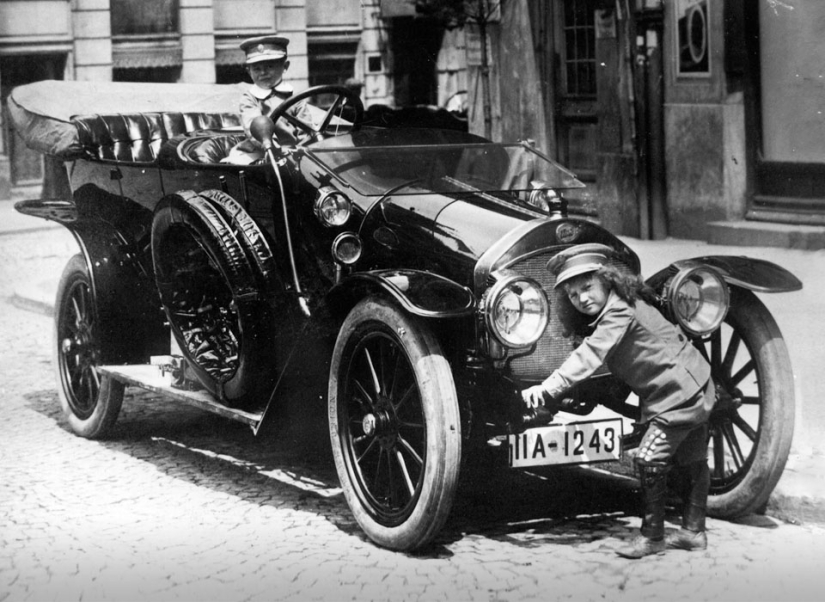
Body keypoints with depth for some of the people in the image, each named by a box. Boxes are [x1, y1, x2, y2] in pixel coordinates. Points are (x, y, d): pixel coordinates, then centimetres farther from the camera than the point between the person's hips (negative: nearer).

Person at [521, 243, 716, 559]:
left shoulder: (619, 312, -23)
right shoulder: (616, 309, 8)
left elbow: (590, 355, -34)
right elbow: (593, 354, 18)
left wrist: (549, 387, -41)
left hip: (679, 392, -11)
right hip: (691, 390, 11)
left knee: (650, 458, -11)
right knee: (690, 461, 19)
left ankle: (652, 535, -2)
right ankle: (693, 531, 31)